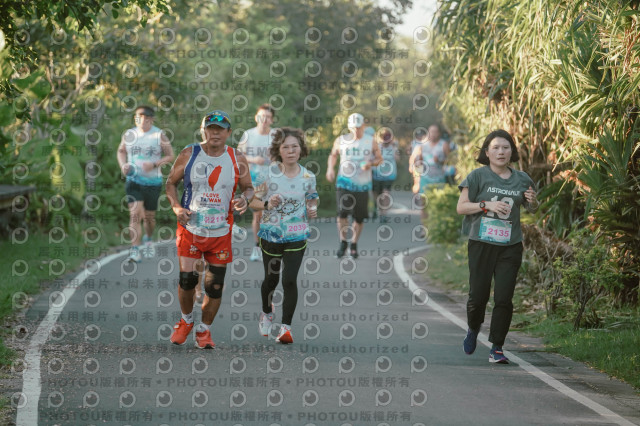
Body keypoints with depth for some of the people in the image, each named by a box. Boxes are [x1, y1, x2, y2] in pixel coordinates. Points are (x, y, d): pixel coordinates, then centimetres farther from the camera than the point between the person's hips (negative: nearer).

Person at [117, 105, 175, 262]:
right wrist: (123, 165, -2)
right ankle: (135, 251, -17)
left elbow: (170, 156, -1)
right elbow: (121, 151, 18)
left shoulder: (159, 135, -4)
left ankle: (148, 239, 43)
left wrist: (154, 164, -18)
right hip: (133, 180, 0)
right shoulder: (129, 135, 2)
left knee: (149, 217, 12)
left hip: (153, 182, 0)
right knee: (135, 214, -15)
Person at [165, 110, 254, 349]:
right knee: (187, 278, -10)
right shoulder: (189, 154, -2)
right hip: (190, 228, -1)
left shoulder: (237, 160, 1)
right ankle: (186, 322, 19)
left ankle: (204, 331, 23)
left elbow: (248, 187, 11)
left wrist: (245, 199, -12)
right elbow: (171, 183, 7)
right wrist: (177, 207, -9)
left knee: (215, 285, 2)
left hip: (221, 232, 1)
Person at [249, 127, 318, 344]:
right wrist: (267, 204, -21)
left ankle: (286, 327, -4)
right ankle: (267, 313, 42)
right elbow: (253, 201, -1)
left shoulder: (308, 177, -2)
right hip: (271, 234, 0)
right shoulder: (269, 173, -6)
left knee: (290, 280, -11)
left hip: (296, 236, 0)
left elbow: (311, 203, 11)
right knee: (271, 279, 12)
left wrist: (312, 211, -12)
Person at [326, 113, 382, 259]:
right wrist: (330, 168, 0)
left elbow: (379, 158, 11)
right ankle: (343, 243, 0)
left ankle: (354, 244, 24)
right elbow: (333, 155, 18)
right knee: (342, 212, -17)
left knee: (359, 217, 4)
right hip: (344, 182, -1)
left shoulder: (371, 141, 3)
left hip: (362, 185, 1)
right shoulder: (341, 141, 3)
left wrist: (371, 163, -11)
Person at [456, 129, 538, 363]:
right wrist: (487, 205, -17)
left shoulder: (521, 179, 8)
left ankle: (496, 348, 2)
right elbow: (461, 207, -3)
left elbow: (532, 209, 23)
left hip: (510, 247, 2)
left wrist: (533, 201, -1)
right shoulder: (478, 176, -2)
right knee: (478, 295, 0)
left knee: (504, 298, -7)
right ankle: (473, 329, 32)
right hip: (481, 244, -2)